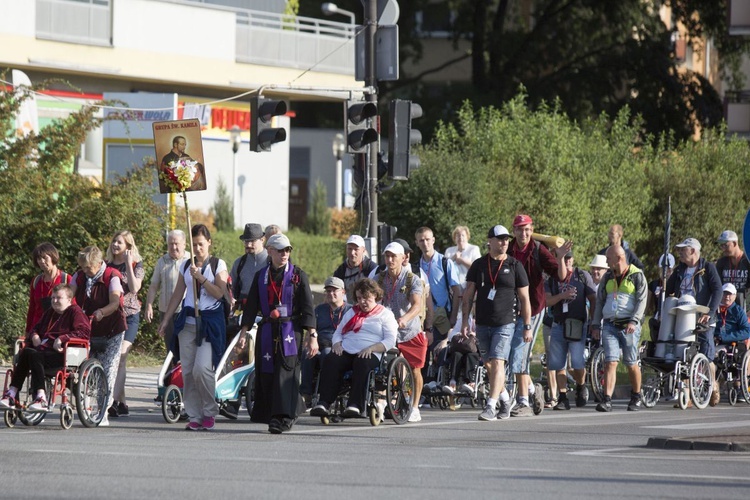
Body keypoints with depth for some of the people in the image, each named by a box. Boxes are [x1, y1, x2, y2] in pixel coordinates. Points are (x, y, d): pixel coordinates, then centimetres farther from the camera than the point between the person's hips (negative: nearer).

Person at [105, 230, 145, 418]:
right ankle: (121, 403, 9)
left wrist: (128, 264, -13)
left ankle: (113, 401, -23)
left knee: (119, 358, -16)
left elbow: (134, 288, -14)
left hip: (128, 316, -4)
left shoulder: (136, 265, 2)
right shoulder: (106, 264, 12)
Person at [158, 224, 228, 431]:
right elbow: (178, 294, 17)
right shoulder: (186, 266, 13)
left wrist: (200, 277, -16)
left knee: (202, 368, -17)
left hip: (210, 322, -5)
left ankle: (210, 412, 1)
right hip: (188, 321, 5)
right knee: (188, 371, 0)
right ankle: (194, 416, 6)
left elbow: (219, 292, -9)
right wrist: (165, 320, 14)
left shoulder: (218, 265, 1)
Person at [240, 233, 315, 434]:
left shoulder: (298, 275, 2)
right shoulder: (261, 276, 10)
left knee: (285, 371, -13)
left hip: (290, 330, -4)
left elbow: (307, 306, -1)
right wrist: (243, 333, 6)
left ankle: (282, 417, -13)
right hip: (267, 331, 4)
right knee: (266, 373, 3)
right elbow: (251, 306, 12)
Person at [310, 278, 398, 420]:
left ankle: (355, 405, -47)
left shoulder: (385, 314, 12)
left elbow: (390, 340, 0)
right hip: (346, 351, 4)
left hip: (370, 354, -4)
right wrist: (337, 344, 2)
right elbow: (338, 332, 26)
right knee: (331, 361, -30)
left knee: (362, 364, -40)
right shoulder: (351, 313, 29)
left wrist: (371, 348, -15)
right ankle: (324, 402, -42)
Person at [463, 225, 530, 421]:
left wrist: (527, 326, 1)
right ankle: (505, 400, 27)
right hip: (483, 324, 4)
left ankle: (491, 406, -20)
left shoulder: (514, 266, 2)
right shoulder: (478, 265, 7)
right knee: (489, 366, 10)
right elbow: (468, 295, 8)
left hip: (505, 324, -4)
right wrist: (464, 322, 0)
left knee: (497, 363, -15)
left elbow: (524, 298, 4)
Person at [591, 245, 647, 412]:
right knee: (610, 362, -9)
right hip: (609, 325, 3)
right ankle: (607, 400, -17)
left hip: (629, 326, -3)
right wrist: (595, 325, 10)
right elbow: (600, 301, 19)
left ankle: (636, 398, 23)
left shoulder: (637, 276, 0)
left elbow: (641, 301, -7)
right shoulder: (608, 277, 15)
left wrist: (634, 321, -21)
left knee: (631, 364, 5)